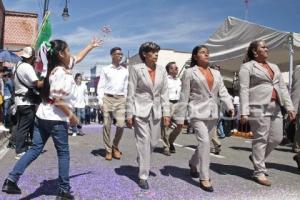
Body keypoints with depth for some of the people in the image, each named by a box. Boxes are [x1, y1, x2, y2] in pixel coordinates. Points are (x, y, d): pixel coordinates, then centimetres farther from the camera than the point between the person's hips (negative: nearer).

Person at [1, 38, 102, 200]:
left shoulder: (57, 68, 12)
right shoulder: (62, 73, -17)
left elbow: (78, 58, 26)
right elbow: (58, 100, -23)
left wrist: (91, 46, 33)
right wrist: (71, 116, -13)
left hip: (42, 116, 9)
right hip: (55, 119, -9)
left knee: (35, 149, 13)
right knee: (63, 153, 5)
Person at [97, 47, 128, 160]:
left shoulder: (125, 71, 12)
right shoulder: (106, 70, 6)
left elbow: (126, 87, 12)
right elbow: (101, 86, 3)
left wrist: (127, 101, 5)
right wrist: (100, 100, -6)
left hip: (120, 99, 2)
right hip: (107, 98, -1)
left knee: (121, 125, -8)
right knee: (107, 125, 1)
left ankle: (115, 146, 18)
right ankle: (108, 150, 14)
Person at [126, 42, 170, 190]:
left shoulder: (162, 70, 7)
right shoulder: (136, 69, -3)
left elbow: (164, 93, 8)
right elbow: (131, 93, -5)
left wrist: (166, 113, 2)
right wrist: (129, 114, -8)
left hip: (156, 110, 4)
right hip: (140, 109, -4)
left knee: (154, 141, 10)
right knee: (144, 141, -5)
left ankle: (142, 161, 41)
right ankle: (143, 176, 6)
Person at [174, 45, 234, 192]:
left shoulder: (216, 73, 15)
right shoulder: (190, 72, 1)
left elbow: (222, 91, 9)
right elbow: (184, 96, -2)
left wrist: (230, 106, -8)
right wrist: (180, 117, -5)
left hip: (213, 113, 6)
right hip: (198, 112, -5)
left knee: (204, 142, 13)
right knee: (205, 142, -15)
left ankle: (192, 163, 39)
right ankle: (204, 178, -4)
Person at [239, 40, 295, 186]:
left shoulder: (274, 67, 22)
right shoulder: (247, 67, 1)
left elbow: (283, 88, 19)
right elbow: (244, 90, -8)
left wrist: (289, 107, 9)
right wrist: (244, 112, -16)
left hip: (275, 107, 7)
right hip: (259, 107, -7)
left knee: (276, 138, 8)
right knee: (260, 139, -3)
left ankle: (257, 158, 31)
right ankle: (259, 172, 8)